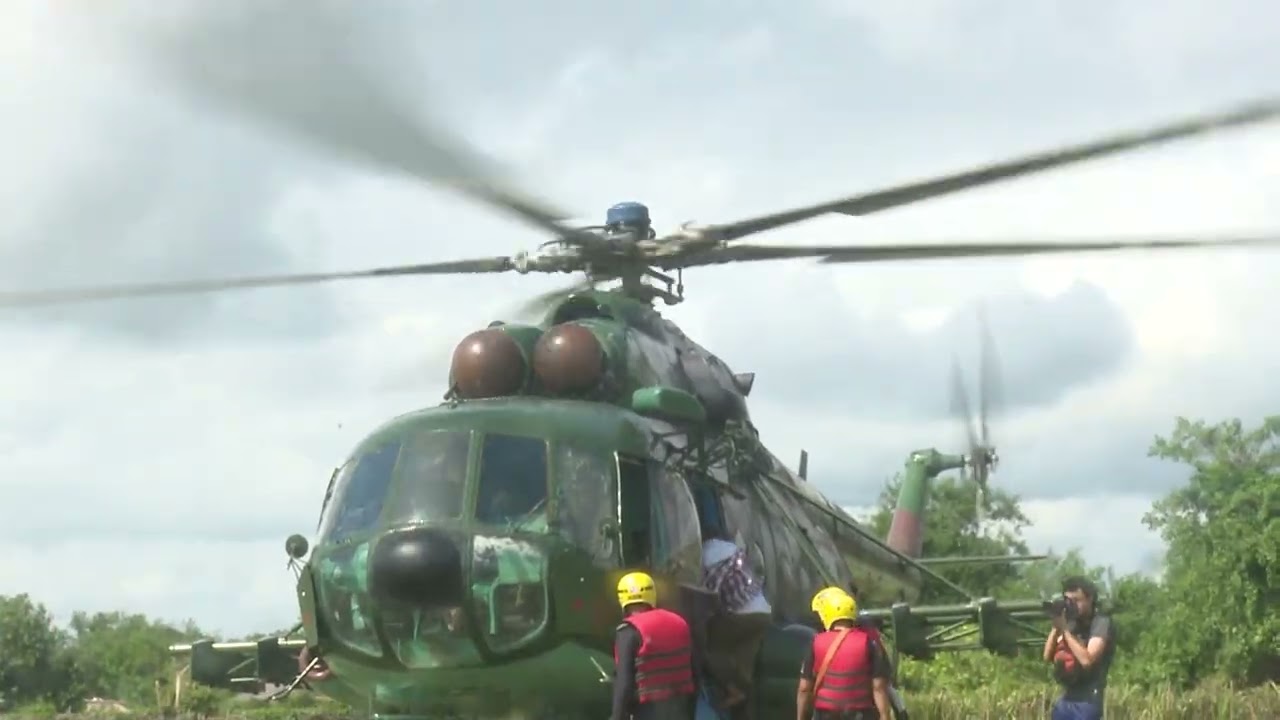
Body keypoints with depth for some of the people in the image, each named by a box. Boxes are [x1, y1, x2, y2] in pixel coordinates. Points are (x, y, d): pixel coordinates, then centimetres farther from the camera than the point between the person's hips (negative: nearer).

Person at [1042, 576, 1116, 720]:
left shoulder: (1102, 623, -8)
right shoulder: (1071, 623, 11)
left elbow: (1087, 660, -20)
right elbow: (1048, 657, 7)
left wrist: (1065, 630, -17)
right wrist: (1056, 628, -6)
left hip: (1087, 701, -7)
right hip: (1065, 700, 7)